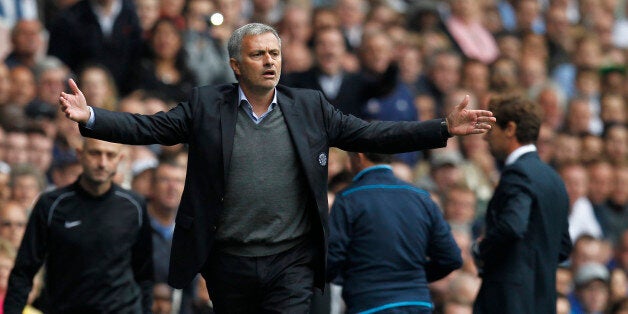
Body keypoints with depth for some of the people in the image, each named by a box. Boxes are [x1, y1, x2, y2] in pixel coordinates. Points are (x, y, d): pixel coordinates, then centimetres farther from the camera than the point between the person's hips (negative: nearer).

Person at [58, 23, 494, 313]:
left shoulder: (310, 108, 5)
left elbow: (372, 135, 6)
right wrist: (89, 117, -17)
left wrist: (444, 129, -2)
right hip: (228, 264, 0)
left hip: (291, 264, 0)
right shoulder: (206, 106, 2)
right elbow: (148, 128, -2)